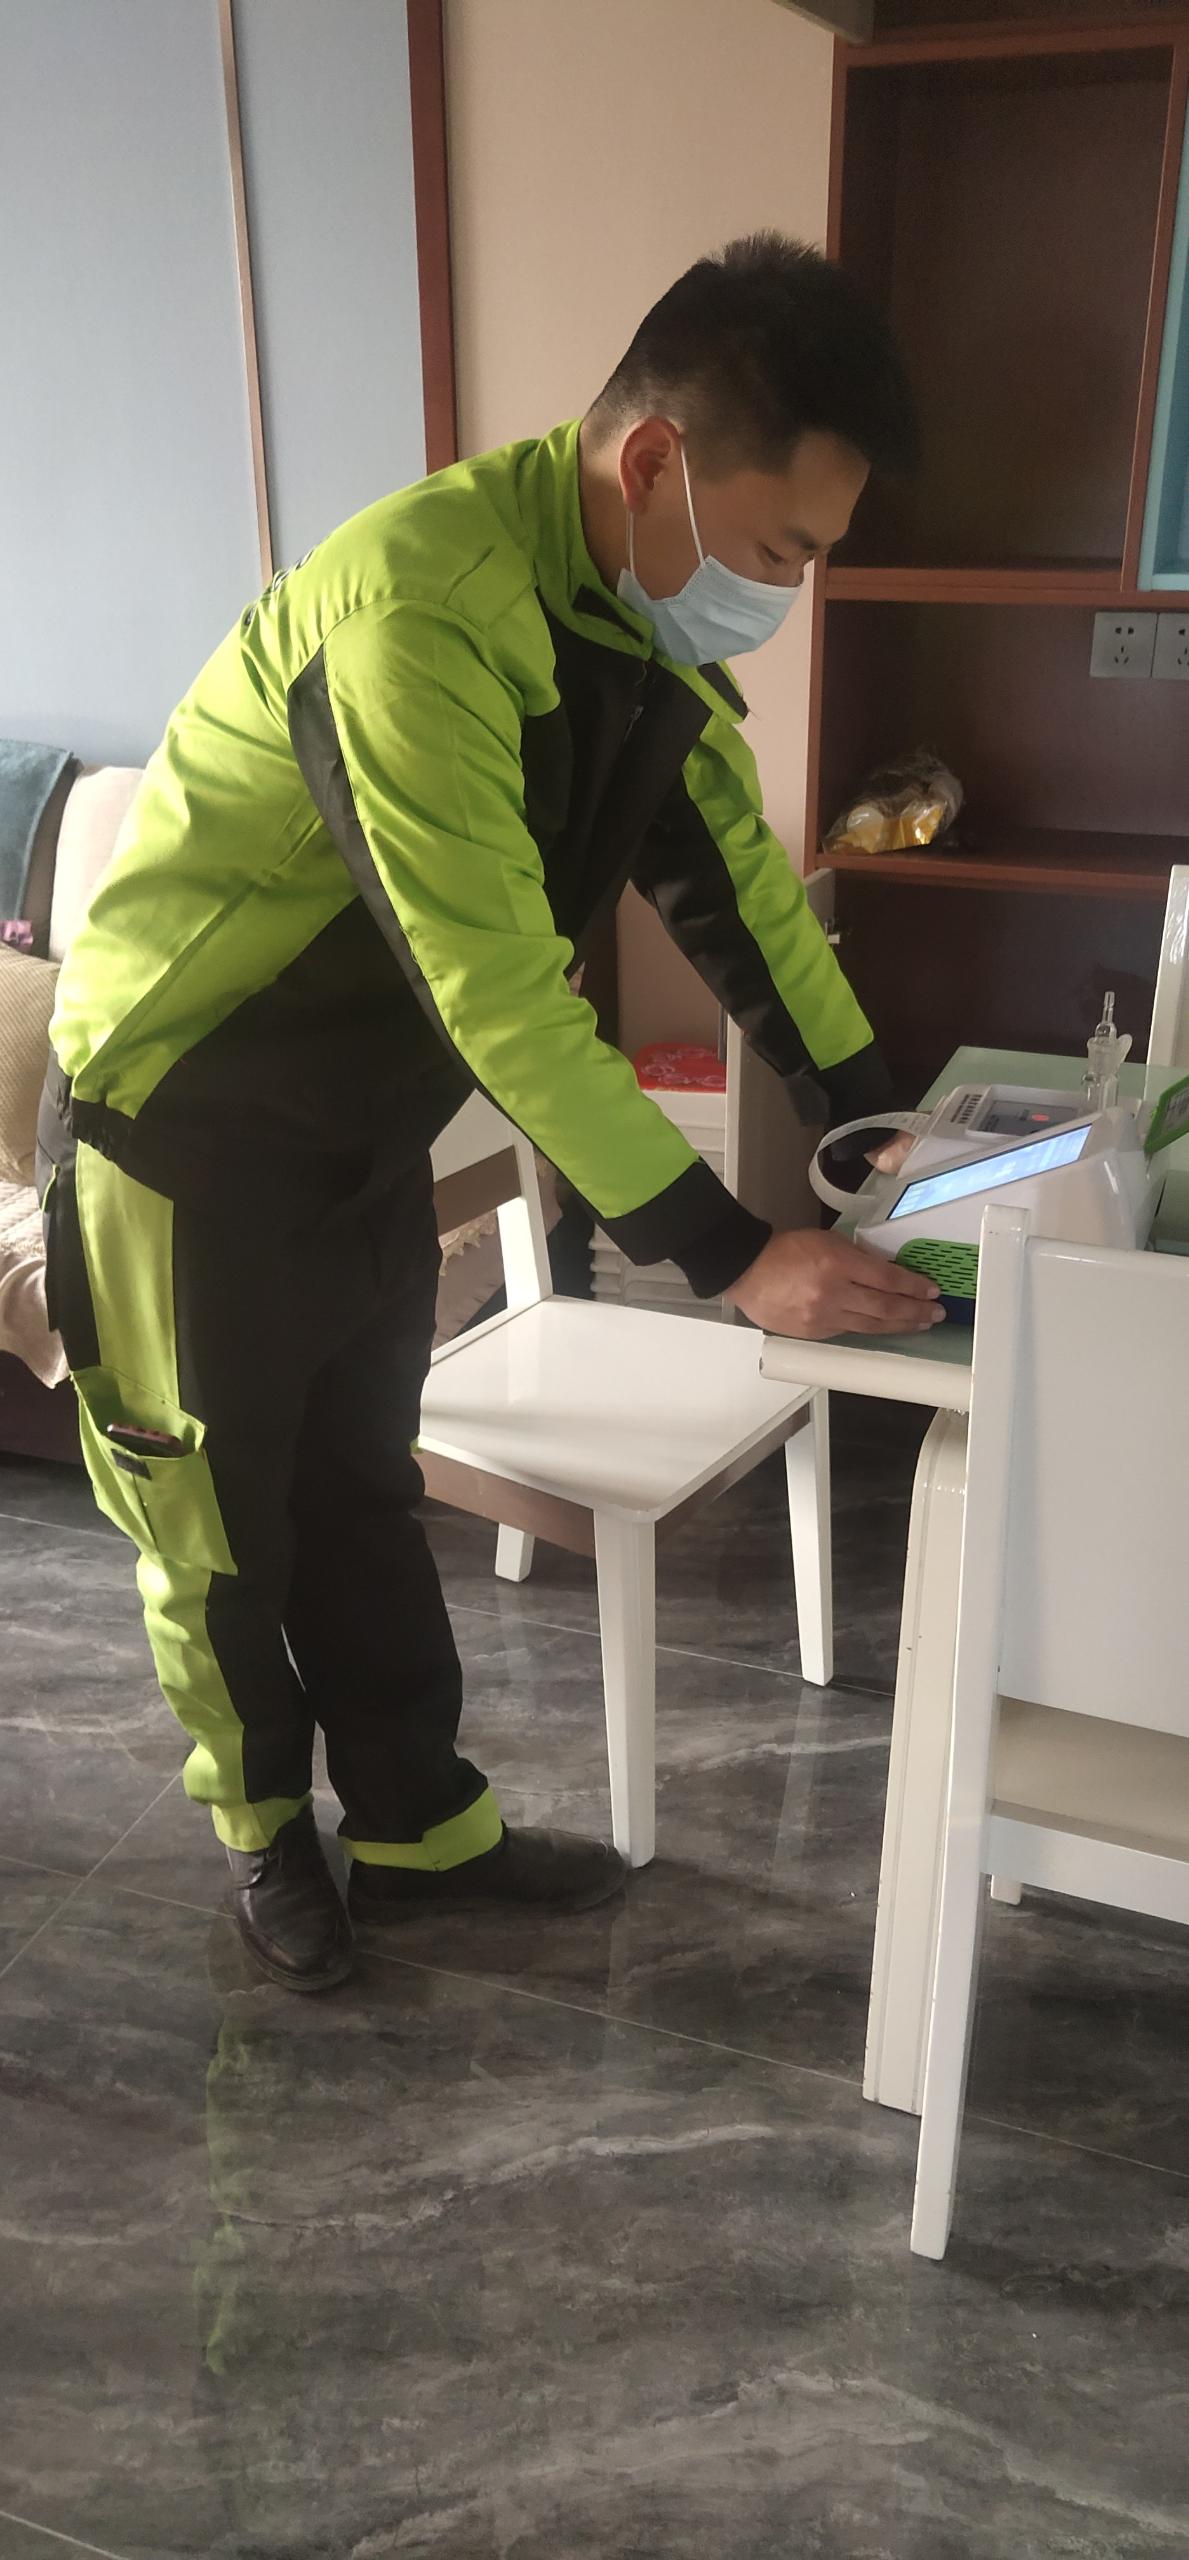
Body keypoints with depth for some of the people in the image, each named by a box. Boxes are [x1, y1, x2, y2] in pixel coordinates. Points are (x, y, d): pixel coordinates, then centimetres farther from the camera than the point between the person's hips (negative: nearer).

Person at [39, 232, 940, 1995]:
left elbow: (729, 868, 5)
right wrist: (730, 1255, -31)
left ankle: (418, 1826, 34)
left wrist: (870, 1116, 1)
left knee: (363, 1486, 18)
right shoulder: (423, 604, -32)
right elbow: (498, 988, -35)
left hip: (365, 1126, 8)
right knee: (216, 1519, 10)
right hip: (185, 1127, -7)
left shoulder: (648, 612, -3)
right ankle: (267, 1828, 34)